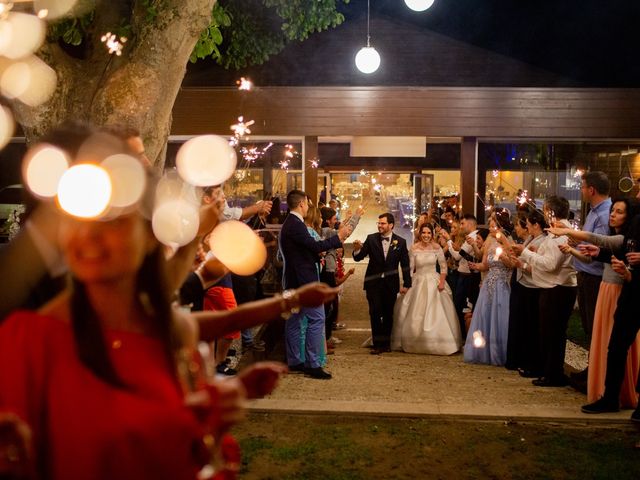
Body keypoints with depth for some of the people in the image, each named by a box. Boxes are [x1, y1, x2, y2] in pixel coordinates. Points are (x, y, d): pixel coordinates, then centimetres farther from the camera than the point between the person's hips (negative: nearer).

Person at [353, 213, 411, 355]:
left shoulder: (400, 242, 0)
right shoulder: (371, 239, -2)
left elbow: (405, 264, 3)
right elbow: (358, 257, -5)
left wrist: (406, 284, 1)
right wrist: (357, 249, -26)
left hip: (391, 283, 1)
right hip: (373, 282, -1)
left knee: (388, 314, 9)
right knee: (375, 313, -4)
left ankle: (386, 343, 21)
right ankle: (377, 344, 4)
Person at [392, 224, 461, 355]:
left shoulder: (436, 248, -3)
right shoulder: (414, 248, -3)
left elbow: (443, 266, 0)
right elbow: (410, 268, -2)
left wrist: (442, 282, -9)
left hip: (434, 282, -1)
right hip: (418, 282, 1)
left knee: (436, 314, -1)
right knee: (416, 315, 6)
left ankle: (437, 343, 12)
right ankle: (417, 343, 21)